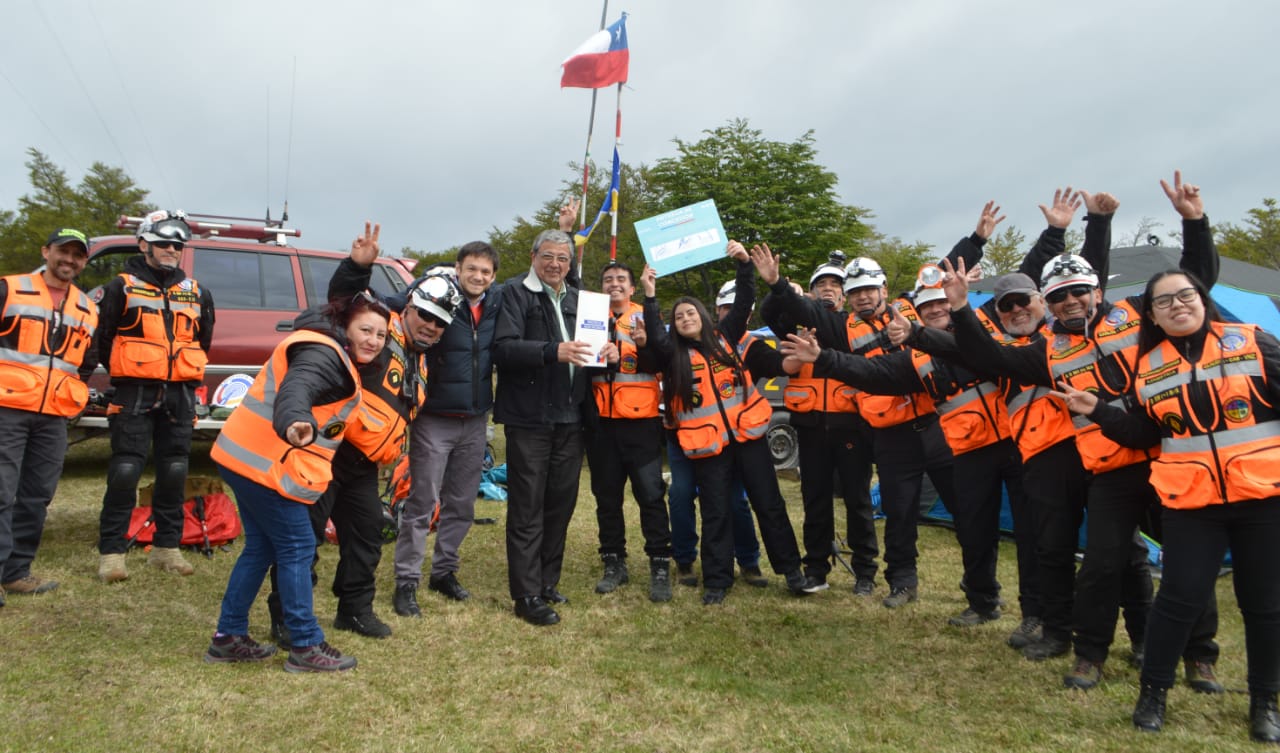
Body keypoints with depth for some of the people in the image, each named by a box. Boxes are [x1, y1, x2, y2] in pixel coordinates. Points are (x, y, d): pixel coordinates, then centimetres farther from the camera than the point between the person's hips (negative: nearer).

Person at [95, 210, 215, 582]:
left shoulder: (196, 293, 13)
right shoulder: (122, 287, 2)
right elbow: (102, 338, 3)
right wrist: (126, 373, 5)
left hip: (180, 395, 4)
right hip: (135, 393, -4)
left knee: (174, 473, 7)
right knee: (125, 472, -6)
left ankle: (167, 547, 17)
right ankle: (112, 552, 1)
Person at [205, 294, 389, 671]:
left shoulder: (328, 352, 15)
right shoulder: (323, 354, -16)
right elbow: (295, 388, -37)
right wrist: (293, 423, -56)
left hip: (247, 456, 11)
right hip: (266, 463, -11)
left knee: (261, 547, 18)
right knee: (297, 548, -4)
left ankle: (229, 637, 27)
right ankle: (306, 647, 4)